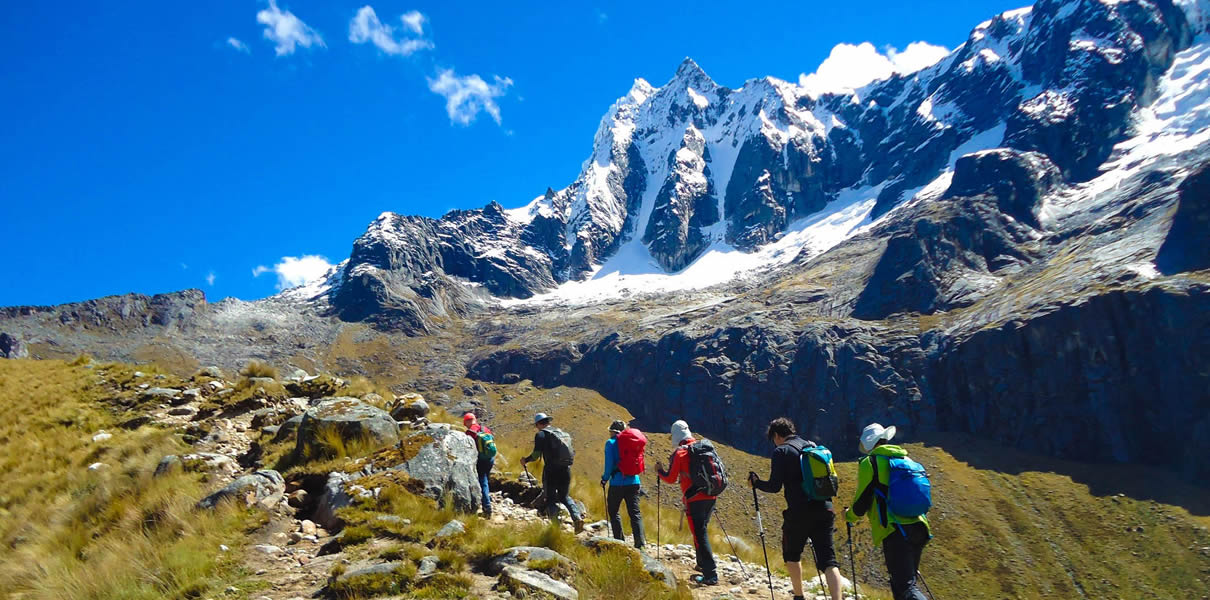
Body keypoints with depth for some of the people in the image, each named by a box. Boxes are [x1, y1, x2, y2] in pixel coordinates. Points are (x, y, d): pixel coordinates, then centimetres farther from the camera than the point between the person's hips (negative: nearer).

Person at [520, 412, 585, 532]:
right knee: (564, 496, 19)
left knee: (551, 499, 7)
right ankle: (577, 517, -2)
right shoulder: (562, 432, 16)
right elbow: (572, 453, 14)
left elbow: (536, 455, -11)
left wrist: (526, 460, 7)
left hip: (551, 470, -5)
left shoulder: (541, 434, -3)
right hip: (566, 469, 5)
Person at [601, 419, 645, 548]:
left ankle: (620, 541, 10)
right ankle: (639, 543, -5)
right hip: (633, 482, 4)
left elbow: (609, 464, -10)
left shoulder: (611, 443, -4)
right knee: (635, 513, 5)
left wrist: (604, 479, 3)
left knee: (613, 511, 13)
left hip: (617, 483, -4)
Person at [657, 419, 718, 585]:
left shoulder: (679, 453, -8)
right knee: (701, 530, 23)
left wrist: (659, 471, 13)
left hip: (694, 499, -6)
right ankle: (703, 564, 34)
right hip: (711, 496, 6)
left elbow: (671, 479, -5)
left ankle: (711, 575, -6)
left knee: (700, 534, -3)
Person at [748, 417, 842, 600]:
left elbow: (774, 487, -8)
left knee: (791, 555, 18)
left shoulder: (781, 451, -4)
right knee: (828, 559, 1)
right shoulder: (812, 446, 15)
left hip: (799, 513, -5)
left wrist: (756, 483, 9)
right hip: (824, 510, 5)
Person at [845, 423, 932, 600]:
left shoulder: (869, 463, -3)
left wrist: (849, 516, 18)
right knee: (905, 580, 20)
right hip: (919, 528, 7)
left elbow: (861, 501, -3)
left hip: (895, 532, -7)